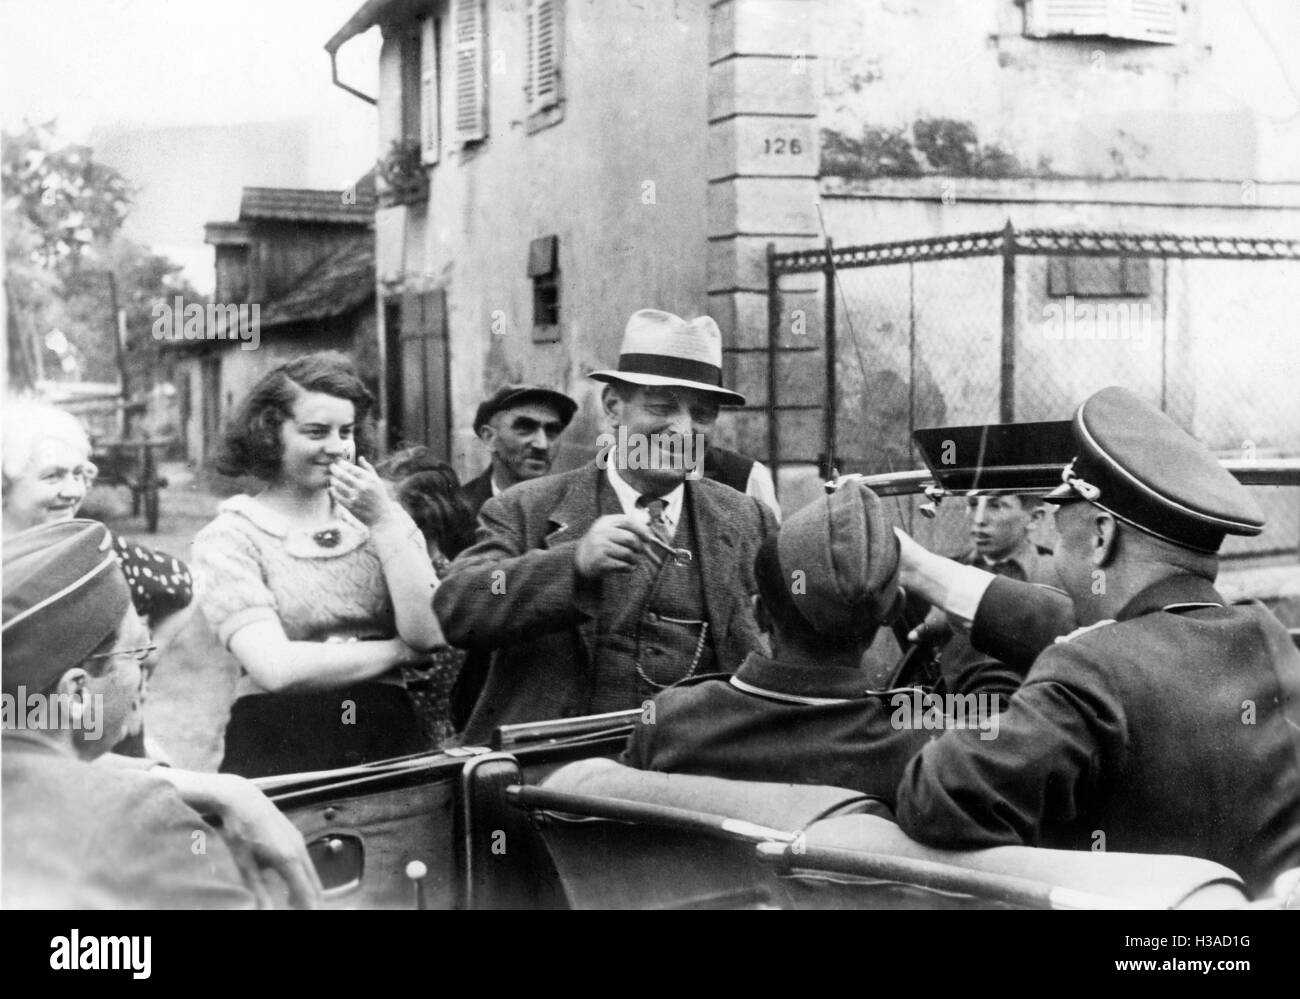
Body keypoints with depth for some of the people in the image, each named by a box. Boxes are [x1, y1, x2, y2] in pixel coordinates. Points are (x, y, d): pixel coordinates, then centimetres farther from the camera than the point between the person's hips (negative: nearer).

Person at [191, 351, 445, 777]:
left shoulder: (383, 517, 11)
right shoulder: (230, 537, 2)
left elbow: (429, 634, -2)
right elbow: (276, 669, -9)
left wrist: (384, 522, -4)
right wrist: (398, 650, -1)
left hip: (389, 742, 3)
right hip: (277, 753, -2)